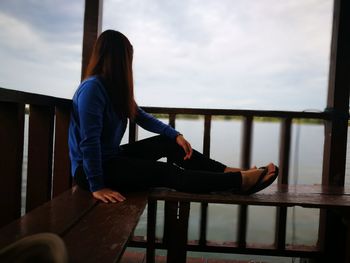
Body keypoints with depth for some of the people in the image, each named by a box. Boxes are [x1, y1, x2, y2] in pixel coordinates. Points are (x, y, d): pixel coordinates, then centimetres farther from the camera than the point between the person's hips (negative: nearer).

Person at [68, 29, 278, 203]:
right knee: (165, 173, -19)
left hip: (111, 157, 9)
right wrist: (97, 186, -28)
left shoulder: (113, 87, 8)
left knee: (168, 143, 0)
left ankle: (228, 171, -1)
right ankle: (240, 181, -17)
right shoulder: (92, 87, -20)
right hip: (89, 168, -9)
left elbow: (142, 117, 11)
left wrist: (176, 135, 1)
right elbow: (89, 141, -26)